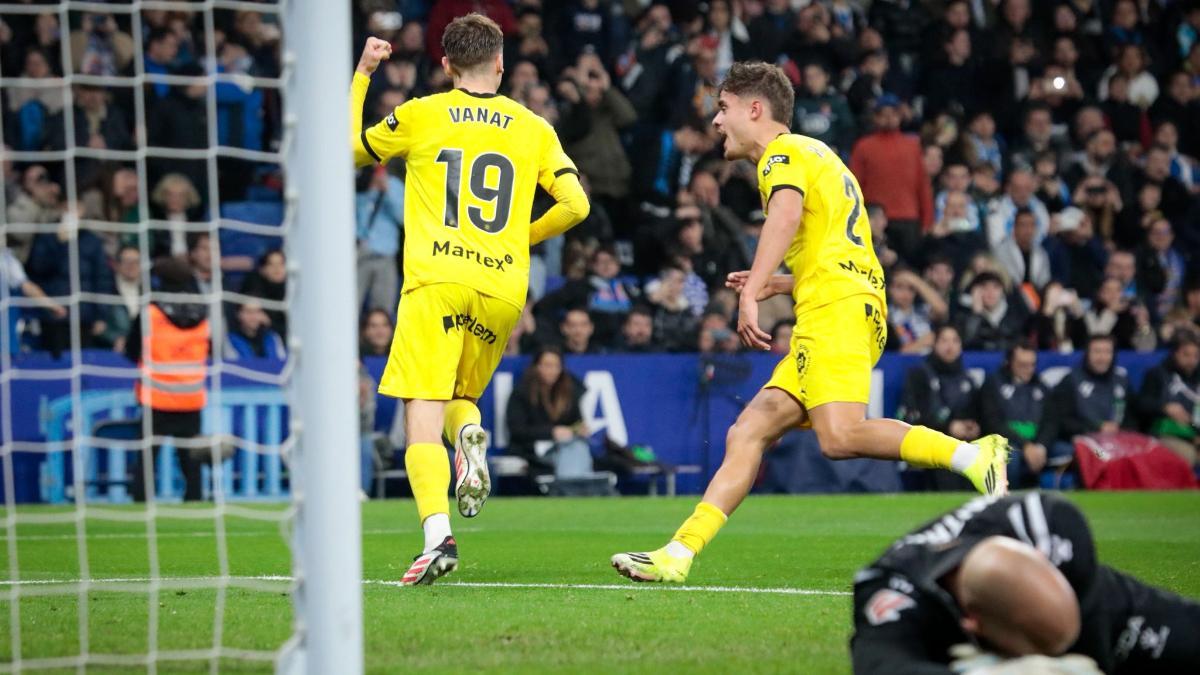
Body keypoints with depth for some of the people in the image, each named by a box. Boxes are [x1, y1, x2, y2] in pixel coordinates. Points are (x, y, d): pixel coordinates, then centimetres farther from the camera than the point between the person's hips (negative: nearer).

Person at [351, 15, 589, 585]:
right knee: (461, 394, 23)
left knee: (423, 419, -7)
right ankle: (471, 434, -14)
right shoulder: (533, 128, 12)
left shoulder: (420, 116, 7)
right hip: (503, 289, 3)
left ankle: (437, 535, -27)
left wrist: (361, 74, 30)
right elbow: (575, 204, 5)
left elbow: (348, 149, 22)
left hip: (436, 281, -3)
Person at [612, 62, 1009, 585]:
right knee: (748, 433, 2)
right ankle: (679, 554, -4)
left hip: (836, 307, -10)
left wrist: (751, 295, -27)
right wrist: (778, 285, 31)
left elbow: (787, 212, -20)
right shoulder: (817, 155, 32)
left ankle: (972, 456, -25)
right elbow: (838, 253, 35)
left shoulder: (783, 152, 3)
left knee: (840, 436, -27)